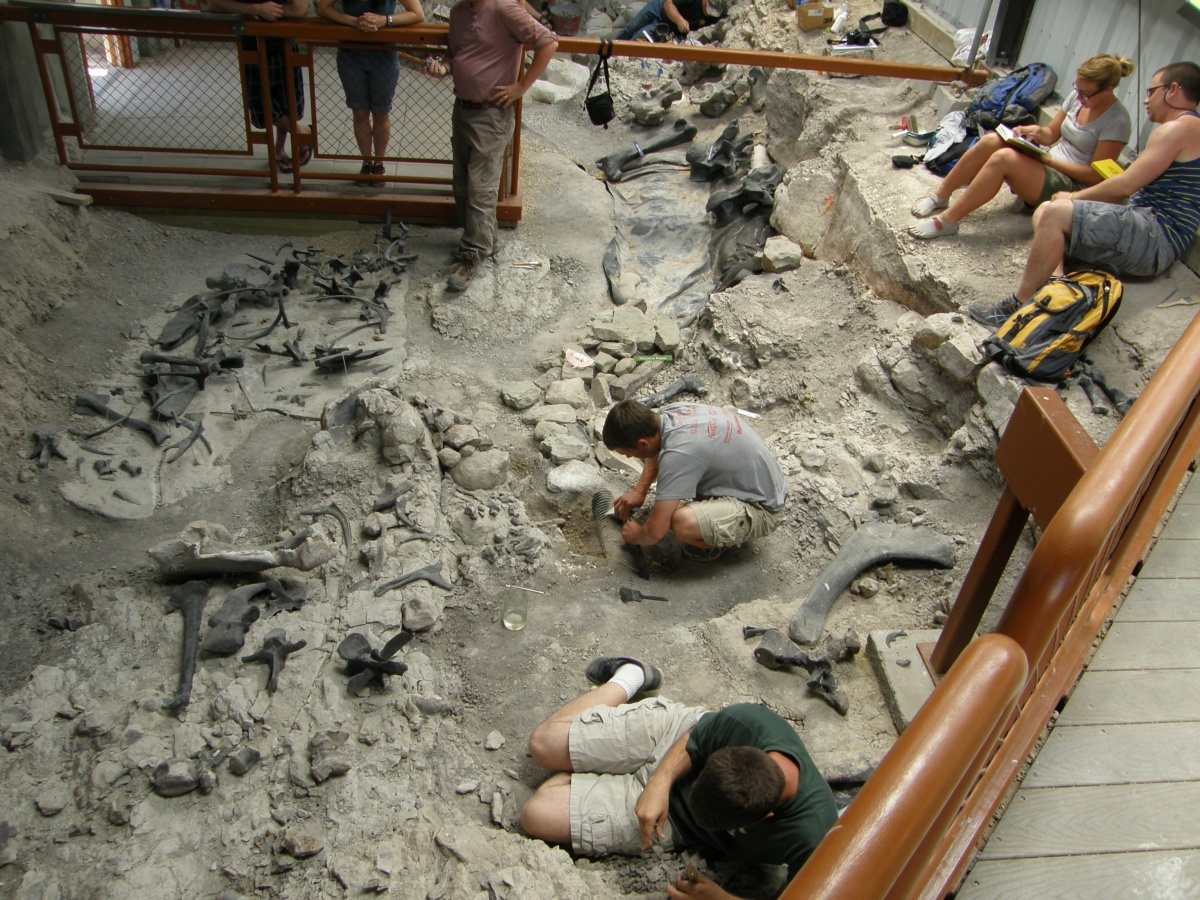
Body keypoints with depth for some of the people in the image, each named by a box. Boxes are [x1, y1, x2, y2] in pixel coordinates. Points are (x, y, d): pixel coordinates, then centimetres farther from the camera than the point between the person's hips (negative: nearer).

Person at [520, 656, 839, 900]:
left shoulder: (811, 839, -39)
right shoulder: (749, 721, -33)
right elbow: (693, 742, -11)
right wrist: (661, 781, -27)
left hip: (674, 822, -1)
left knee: (536, 816, -13)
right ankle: (628, 677, 25)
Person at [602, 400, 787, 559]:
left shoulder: (678, 454, -35)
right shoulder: (672, 411, -11)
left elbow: (656, 531, -30)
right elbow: (657, 450, 17)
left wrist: (637, 535, -8)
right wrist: (639, 491, 11)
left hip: (761, 508, -9)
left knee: (683, 522, -35)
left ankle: (721, 539, -2)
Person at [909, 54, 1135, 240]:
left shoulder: (1117, 122, -14)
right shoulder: (1078, 96, 7)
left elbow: (1096, 175, -15)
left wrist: (1048, 160, -18)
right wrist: (1036, 131, -6)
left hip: (1070, 187, -7)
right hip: (1047, 165, 7)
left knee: (1004, 158, -32)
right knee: (992, 141, -19)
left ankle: (948, 220, -30)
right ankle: (941, 196, -8)